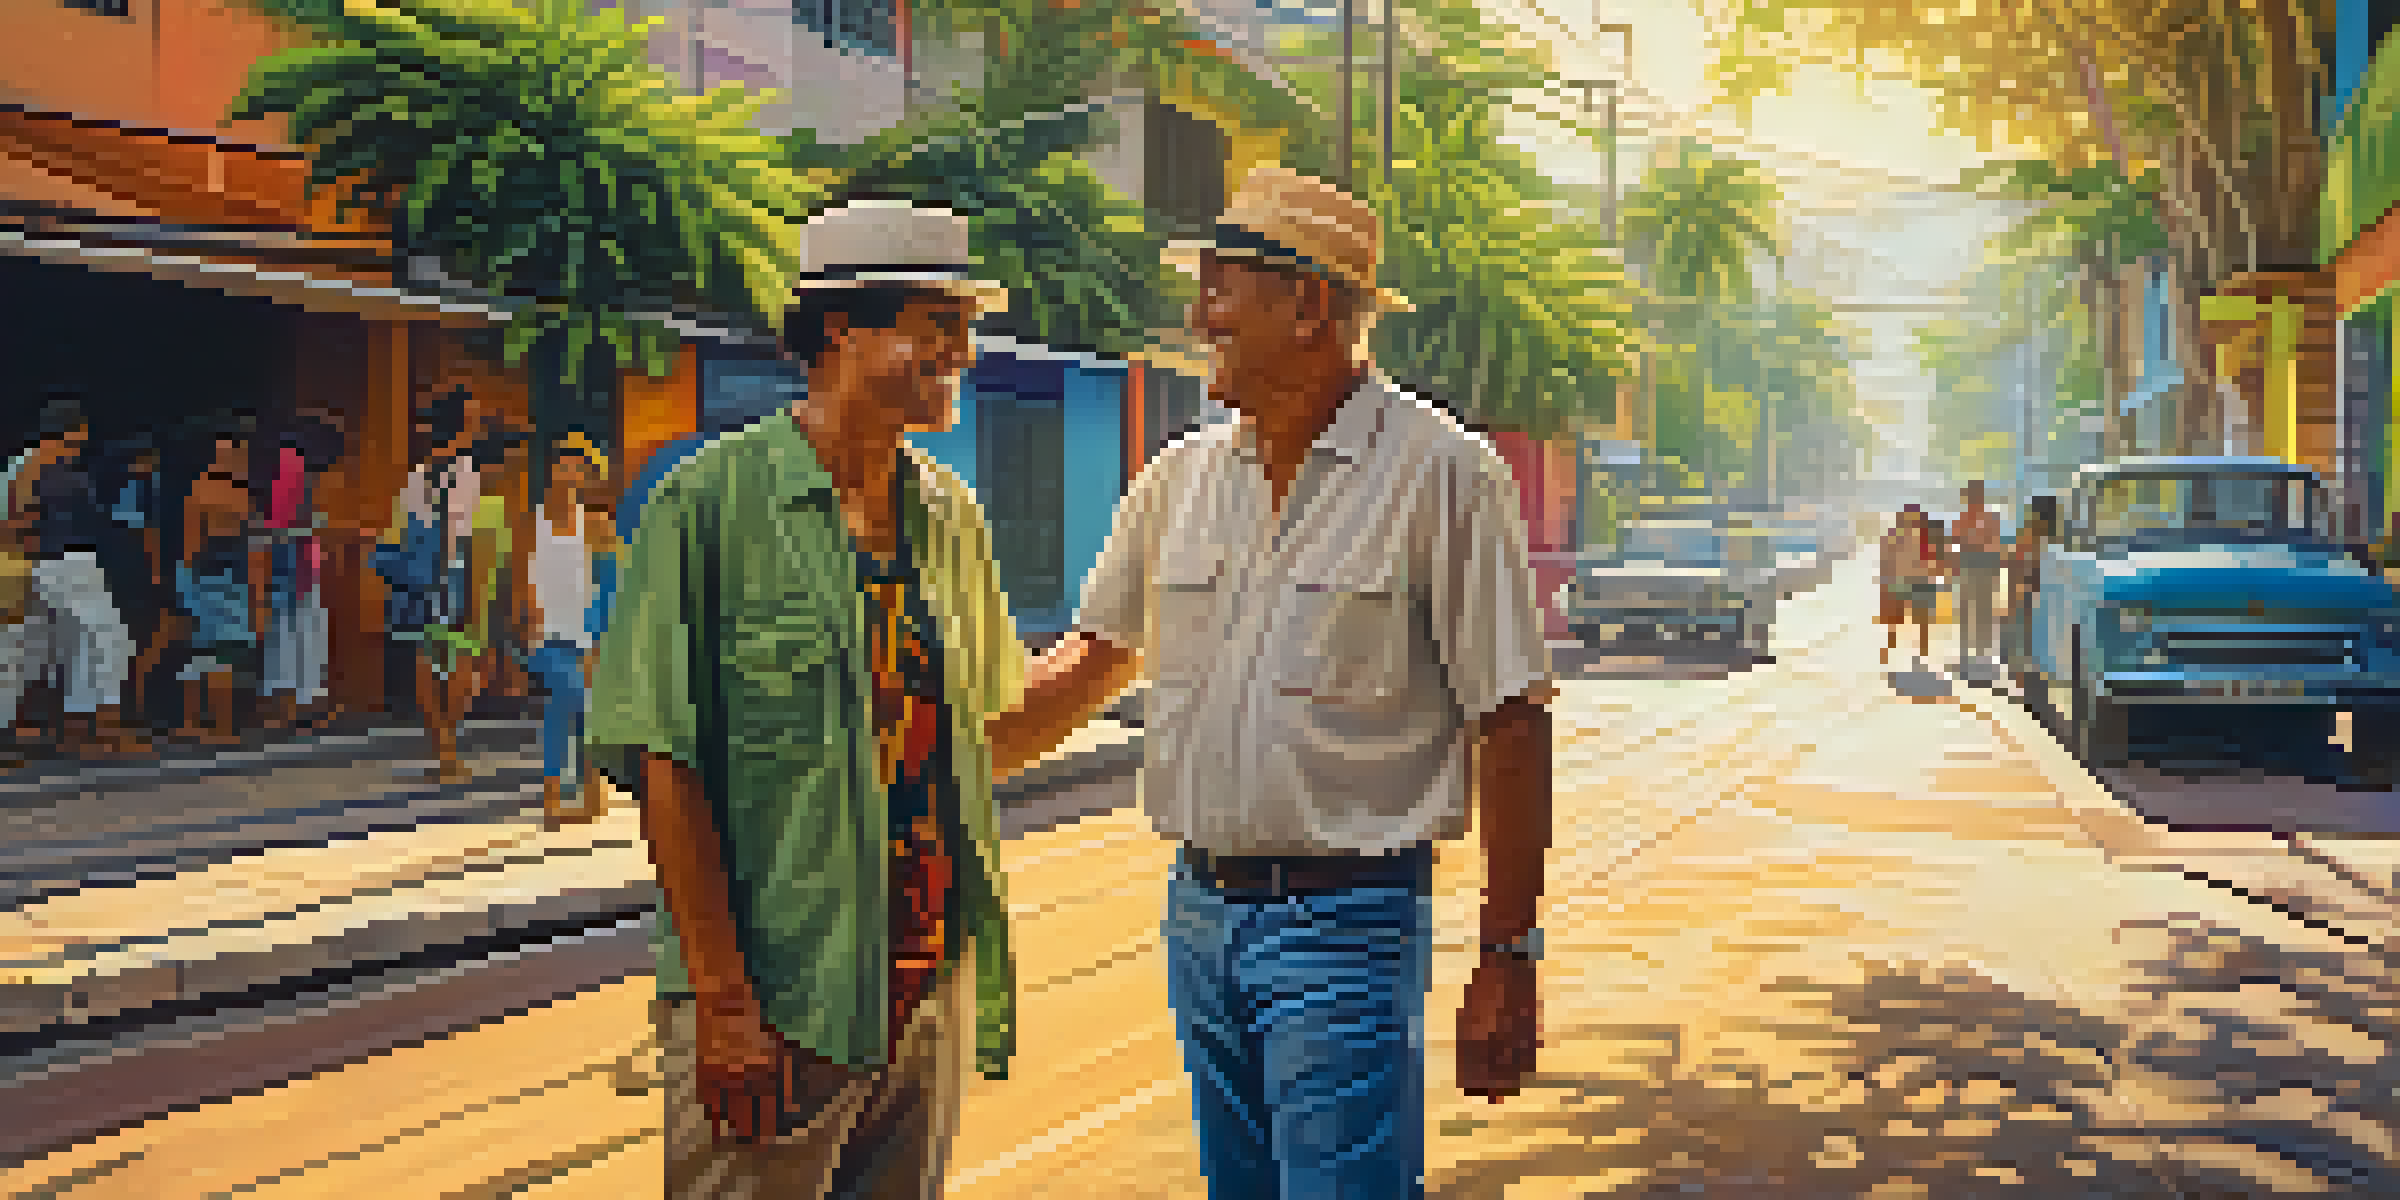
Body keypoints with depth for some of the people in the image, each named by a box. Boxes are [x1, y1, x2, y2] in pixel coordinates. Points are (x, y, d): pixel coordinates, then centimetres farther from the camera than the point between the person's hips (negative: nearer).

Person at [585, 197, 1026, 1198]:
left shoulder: (950, 517, 9)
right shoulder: (710, 505, -9)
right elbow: (666, 767, -13)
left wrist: (976, 982, 15)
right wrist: (724, 999, -17)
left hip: (929, 992, 6)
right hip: (773, 1003, -6)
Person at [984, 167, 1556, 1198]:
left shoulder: (1442, 473, -9)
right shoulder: (1181, 476, 9)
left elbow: (1511, 722, -10)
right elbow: (1096, 655, 21)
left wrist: (1508, 956, -11)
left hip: (1348, 923, -6)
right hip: (1200, 917, 6)